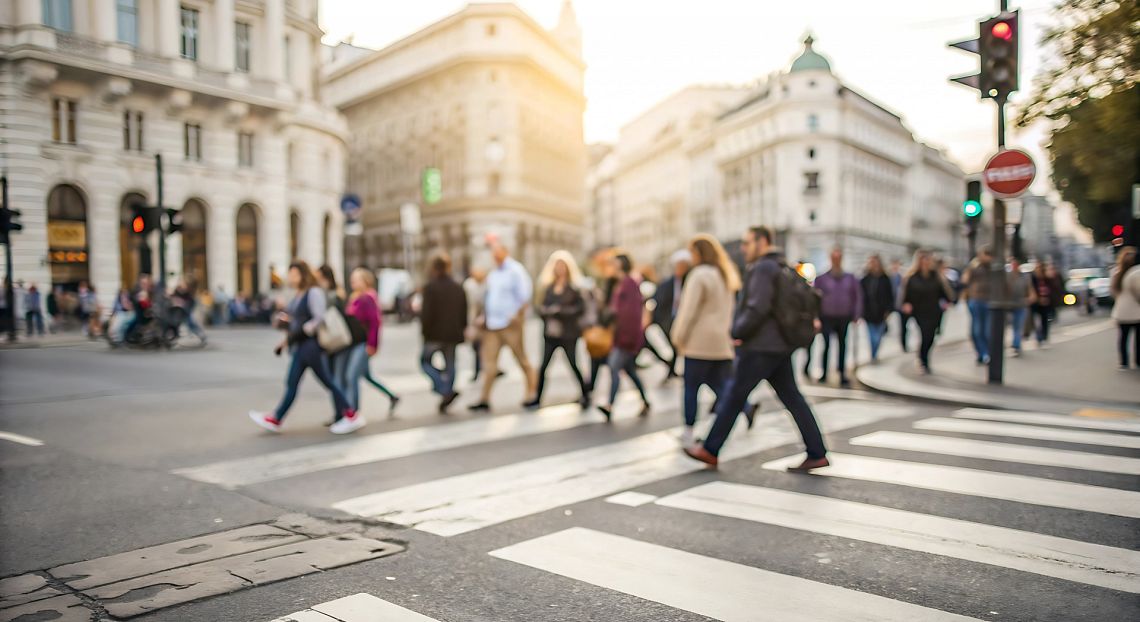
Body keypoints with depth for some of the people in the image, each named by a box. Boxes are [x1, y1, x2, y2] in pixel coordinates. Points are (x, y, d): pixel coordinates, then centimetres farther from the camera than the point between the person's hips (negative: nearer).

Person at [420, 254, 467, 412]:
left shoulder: (431, 287, -11)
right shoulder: (459, 288, 8)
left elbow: (426, 312, -16)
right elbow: (464, 312, 12)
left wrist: (424, 330, -3)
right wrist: (461, 330, 20)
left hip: (435, 333, -5)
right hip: (453, 334, 6)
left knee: (425, 360, 10)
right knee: (449, 365, 12)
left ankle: (445, 390, -8)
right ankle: (445, 401, 15)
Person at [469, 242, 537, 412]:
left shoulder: (515, 270, -7)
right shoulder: (493, 274, 16)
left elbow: (525, 295, -12)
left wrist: (517, 314, -17)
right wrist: (484, 316, 13)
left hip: (510, 323, -7)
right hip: (491, 324, 7)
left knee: (522, 359, 4)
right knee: (489, 361, 2)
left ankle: (531, 392, 16)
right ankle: (484, 399, 2)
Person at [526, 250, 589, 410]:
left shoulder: (573, 287, -5)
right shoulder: (548, 286, 9)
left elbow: (581, 308, -13)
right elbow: (543, 306, 13)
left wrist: (560, 310, -18)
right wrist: (544, 310, -10)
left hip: (568, 333, -4)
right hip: (551, 333, 4)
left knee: (573, 365, 3)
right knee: (543, 366, 3)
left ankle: (585, 396, 19)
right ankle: (537, 398, 9)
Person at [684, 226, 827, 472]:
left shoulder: (762, 268, -13)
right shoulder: (782, 267, 18)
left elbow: (757, 307, -23)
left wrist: (738, 332, -13)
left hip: (760, 347, -10)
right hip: (780, 346, 10)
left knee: (734, 397, -1)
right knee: (792, 397, 9)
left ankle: (710, 450, 7)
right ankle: (817, 453, 9)